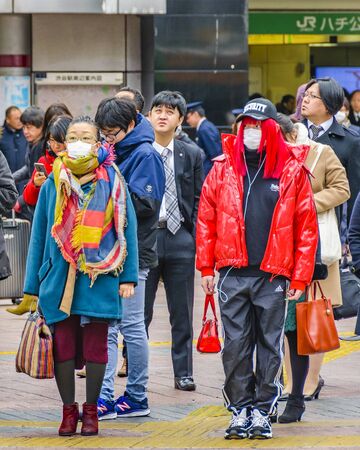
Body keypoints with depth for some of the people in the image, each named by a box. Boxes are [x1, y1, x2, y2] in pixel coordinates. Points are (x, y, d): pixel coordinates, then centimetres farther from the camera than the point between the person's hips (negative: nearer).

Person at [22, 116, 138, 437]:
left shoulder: (112, 181, 1)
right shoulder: (54, 182, 4)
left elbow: (127, 229, 3)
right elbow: (40, 233, 8)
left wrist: (128, 277, -3)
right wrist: (33, 286, 6)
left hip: (100, 278, -1)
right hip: (59, 278, 1)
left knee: (95, 346, 4)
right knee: (63, 346, 2)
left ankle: (91, 411, 16)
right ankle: (69, 411, 15)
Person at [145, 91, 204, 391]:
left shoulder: (191, 156, 8)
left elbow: (199, 200, 9)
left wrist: (195, 237, -1)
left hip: (180, 238, 2)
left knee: (182, 313, 6)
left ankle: (183, 373, 13)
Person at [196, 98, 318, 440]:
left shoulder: (292, 171, 1)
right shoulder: (223, 168, 5)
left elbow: (306, 228, 1)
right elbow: (206, 219, 7)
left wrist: (299, 277, -2)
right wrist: (206, 267, 2)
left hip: (273, 274, -1)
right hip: (233, 273, 1)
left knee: (270, 345, 5)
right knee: (236, 344, 3)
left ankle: (263, 412, 14)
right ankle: (240, 410, 11)